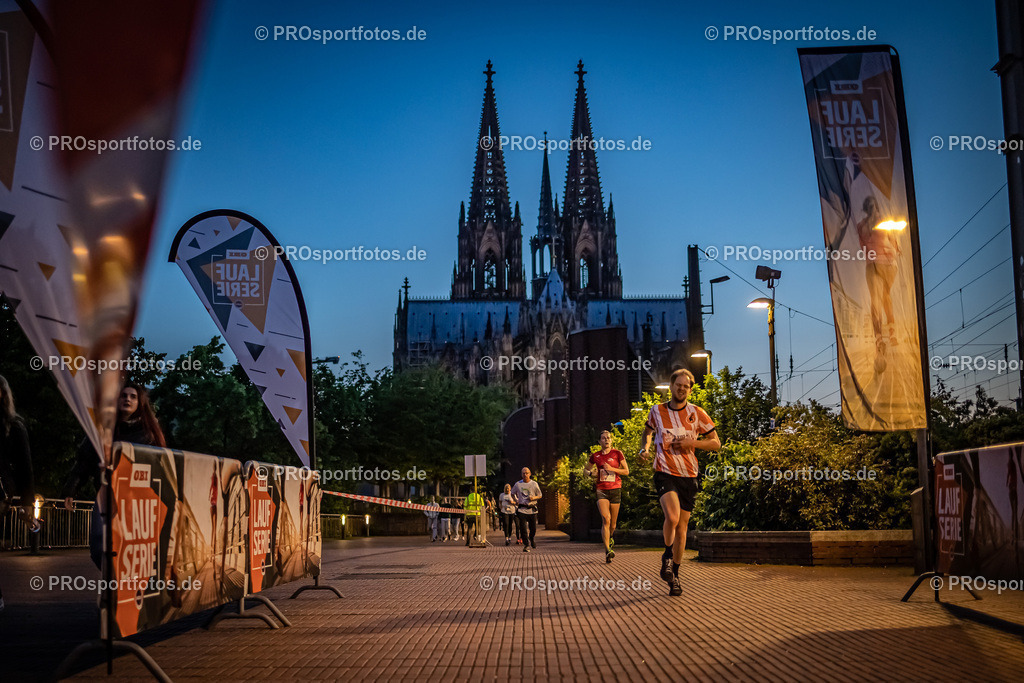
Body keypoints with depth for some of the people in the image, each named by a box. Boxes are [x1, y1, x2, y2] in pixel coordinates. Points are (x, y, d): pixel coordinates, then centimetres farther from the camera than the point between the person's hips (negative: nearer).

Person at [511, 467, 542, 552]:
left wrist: (533, 498, -10)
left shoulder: (534, 484, 3)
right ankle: (526, 545, -2)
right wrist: (516, 501, 6)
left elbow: (540, 496, 10)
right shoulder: (518, 484, 5)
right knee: (523, 528, -10)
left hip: (532, 509, 0)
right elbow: (513, 493, 21)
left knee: (533, 528, 6)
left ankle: (531, 539, 37)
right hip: (522, 509, 0)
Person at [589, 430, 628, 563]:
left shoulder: (617, 454, 3)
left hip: (615, 489, 0)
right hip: (601, 490, 0)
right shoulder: (595, 456, 8)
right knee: (606, 519, -20)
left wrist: (611, 468, -11)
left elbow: (626, 471, 1)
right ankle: (608, 551, -24)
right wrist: (592, 473, 2)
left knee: (613, 523, 8)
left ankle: (610, 537, 43)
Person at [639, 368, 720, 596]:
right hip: (665, 473, -2)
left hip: (688, 476, 2)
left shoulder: (697, 414, 1)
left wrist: (691, 443, -11)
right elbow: (648, 432, 22)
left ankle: (675, 576, 22)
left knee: (682, 528, 6)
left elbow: (716, 443, 4)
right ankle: (667, 556, 4)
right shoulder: (657, 411, 3)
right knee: (672, 517, -25)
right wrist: (645, 448, 1)